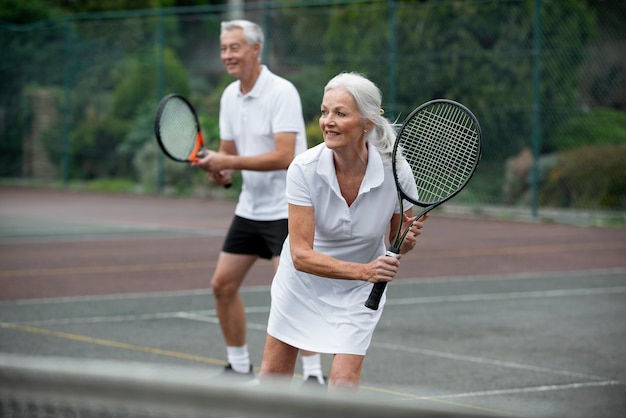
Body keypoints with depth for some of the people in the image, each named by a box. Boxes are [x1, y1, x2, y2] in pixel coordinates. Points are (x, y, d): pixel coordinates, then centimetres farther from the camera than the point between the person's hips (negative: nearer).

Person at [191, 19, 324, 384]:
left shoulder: (282, 92, -17)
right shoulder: (230, 96, 7)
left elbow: (283, 156, -25)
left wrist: (229, 162, -26)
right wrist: (219, 171, -9)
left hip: (286, 208, -8)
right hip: (250, 207, 8)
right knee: (223, 285, 8)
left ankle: (314, 374, -10)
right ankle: (239, 366, 23)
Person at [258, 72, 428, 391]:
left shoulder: (396, 171, -25)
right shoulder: (305, 168, -27)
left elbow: (396, 243, -7)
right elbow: (301, 255, -30)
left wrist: (407, 240, -31)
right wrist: (364, 270, -42)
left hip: (357, 293, 0)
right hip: (302, 279, 1)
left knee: (344, 384, -10)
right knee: (272, 376, 11)